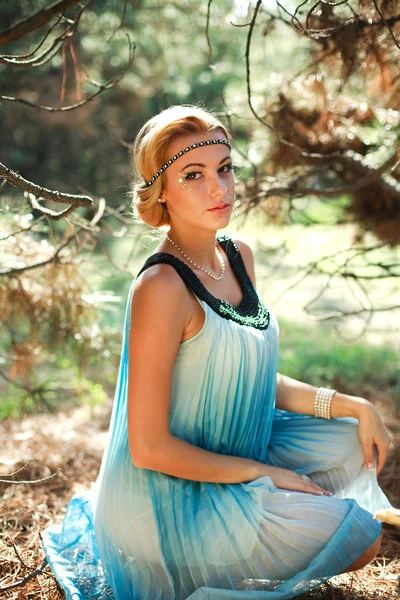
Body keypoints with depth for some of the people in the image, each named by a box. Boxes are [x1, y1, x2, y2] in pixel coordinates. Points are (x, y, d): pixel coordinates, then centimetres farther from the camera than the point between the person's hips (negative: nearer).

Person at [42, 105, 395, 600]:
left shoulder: (238, 255, 0)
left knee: (357, 442, 10)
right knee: (359, 537, -8)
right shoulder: (161, 287, -26)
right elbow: (149, 448, -23)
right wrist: (264, 474, -15)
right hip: (170, 499, -8)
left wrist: (352, 405, 0)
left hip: (231, 455, 8)